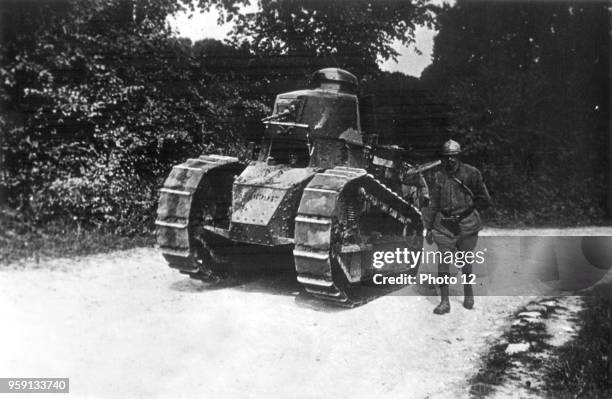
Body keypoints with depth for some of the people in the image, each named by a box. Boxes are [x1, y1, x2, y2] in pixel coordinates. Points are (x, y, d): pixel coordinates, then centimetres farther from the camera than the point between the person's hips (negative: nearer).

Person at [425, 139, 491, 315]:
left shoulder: (471, 173, -6)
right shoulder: (439, 177, 2)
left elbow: (485, 199, 1)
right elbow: (434, 204, 9)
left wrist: (470, 210, 5)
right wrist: (429, 228, 8)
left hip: (466, 225, -1)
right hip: (444, 226, 2)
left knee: (465, 262, 11)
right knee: (443, 263, -4)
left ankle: (468, 292, 35)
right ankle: (444, 302, 4)